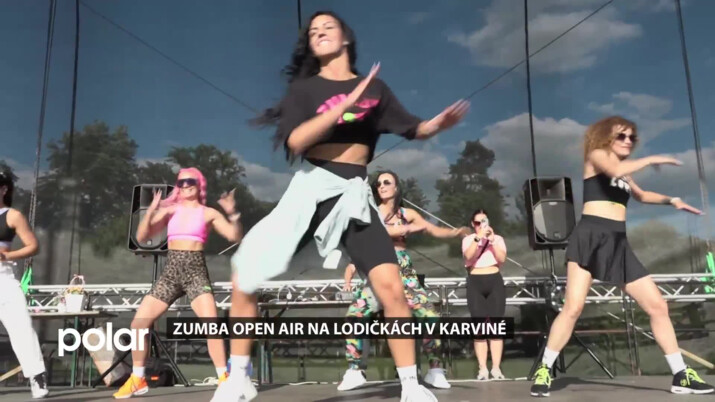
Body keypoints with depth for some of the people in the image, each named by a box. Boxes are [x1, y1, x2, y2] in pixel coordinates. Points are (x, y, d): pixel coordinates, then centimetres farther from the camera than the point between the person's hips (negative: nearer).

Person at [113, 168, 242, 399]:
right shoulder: (170, 210, 12)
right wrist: (151, 211, -8)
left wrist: (233, 214, -17)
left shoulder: (209, 213, 6)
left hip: (195, 271, -3)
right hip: (170, 272, 3)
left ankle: (224, 379, -10)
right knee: (138, 323, 1)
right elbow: (141, 237, 7)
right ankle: (137, 380, 17)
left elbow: (235, 237, 0)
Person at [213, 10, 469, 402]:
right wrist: (345, 105, -19)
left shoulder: (373, 87, 11)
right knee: (245, 276, -6)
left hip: (354, 195, 0)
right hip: (310, 189, 0)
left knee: (391, 288, -15)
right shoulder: (305, 87, 6)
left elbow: (413, 128, 16)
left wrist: (439, 123, -7)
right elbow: (295, 142, -11)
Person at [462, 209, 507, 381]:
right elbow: (468, 256, -12)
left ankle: (496, 368, 0)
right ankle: (482, 368, 0)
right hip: (475, 283, -1)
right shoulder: (468, 239, 8)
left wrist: (492, 240, -11)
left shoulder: (498, 238, 11)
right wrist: (478, 238, -21)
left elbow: (502, 259, -4)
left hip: (495, 282, 1)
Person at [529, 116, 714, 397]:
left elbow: (640, 195, 42)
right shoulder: (596, 155, 5)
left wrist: (671, 200, 27)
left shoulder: (624, 172, 26)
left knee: (658, 306, 4)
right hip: (590, 236, -7)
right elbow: (615, 170, -18)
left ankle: (681, 376, 14)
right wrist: (651, 160, -5)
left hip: (618, 243, 8)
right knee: (573, 308, -16)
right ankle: (544, 371, -7)